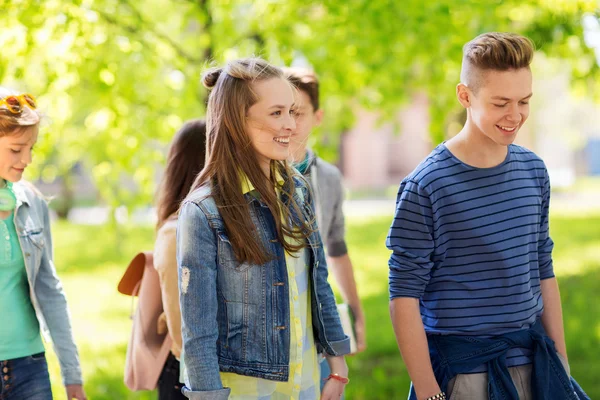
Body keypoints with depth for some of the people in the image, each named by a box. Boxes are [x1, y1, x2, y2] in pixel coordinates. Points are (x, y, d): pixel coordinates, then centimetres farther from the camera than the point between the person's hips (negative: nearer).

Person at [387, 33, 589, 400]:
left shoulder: (534, 171, 5)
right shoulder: (425, 186, -12)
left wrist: (562, 367, 12)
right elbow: (404, 298, -12)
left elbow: (544, 275, 12)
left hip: (532, 363, 5)